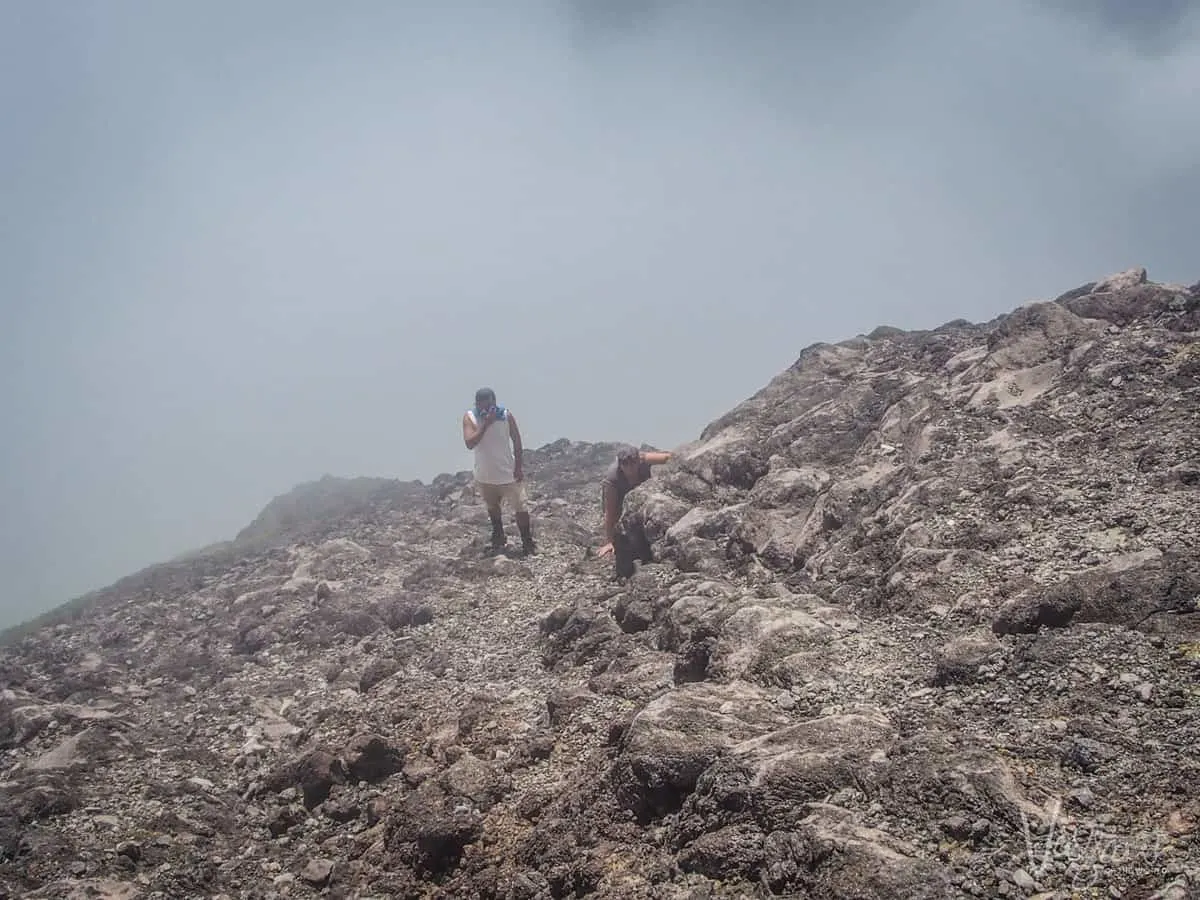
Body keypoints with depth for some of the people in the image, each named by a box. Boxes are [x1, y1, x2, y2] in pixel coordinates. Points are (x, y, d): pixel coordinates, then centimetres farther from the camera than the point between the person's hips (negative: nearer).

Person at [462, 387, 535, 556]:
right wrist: (485, 424, -33)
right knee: (492, 508, 22)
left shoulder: (506, 415, -17)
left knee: (520, 507, -2)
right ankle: (499, 540, 42)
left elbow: (516, 441, -8)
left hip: (509, 472, -2)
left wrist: (519, 466, -9)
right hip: (485, 475, 2)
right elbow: (469, 443, -26)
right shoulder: (469, 417, -16)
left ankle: (528, 542, 12)